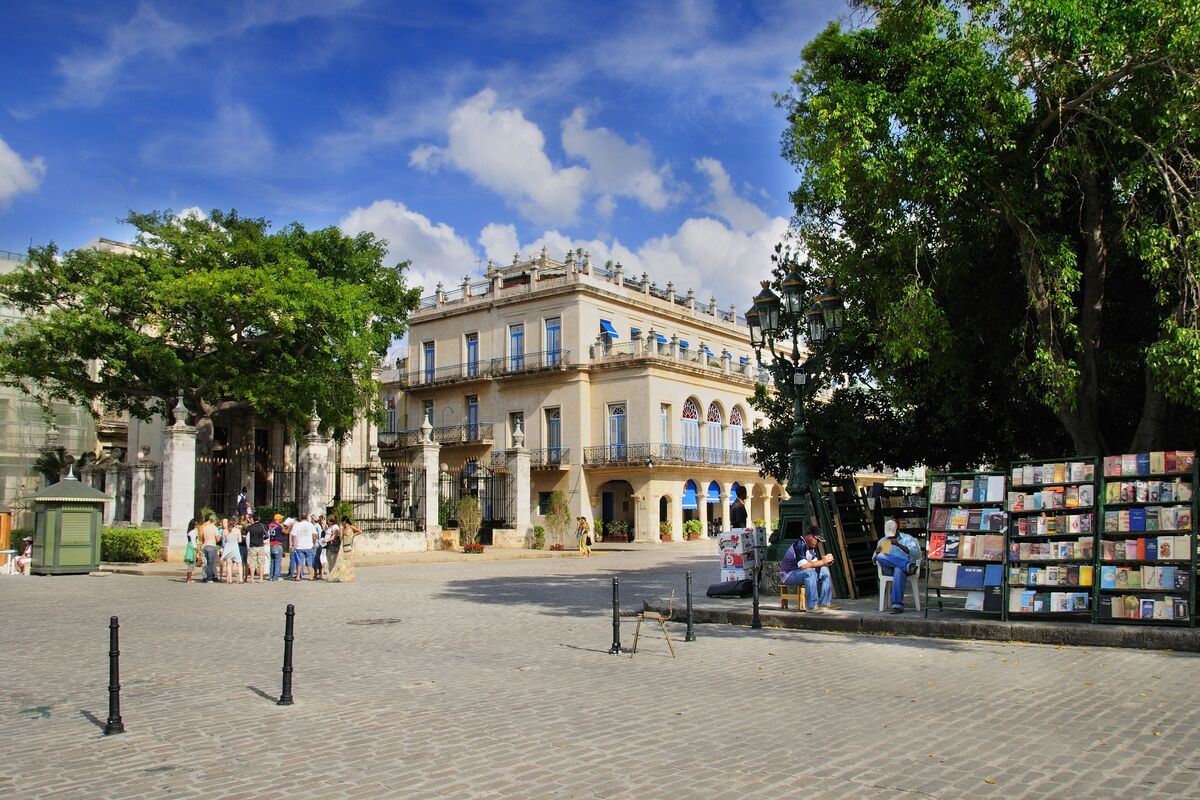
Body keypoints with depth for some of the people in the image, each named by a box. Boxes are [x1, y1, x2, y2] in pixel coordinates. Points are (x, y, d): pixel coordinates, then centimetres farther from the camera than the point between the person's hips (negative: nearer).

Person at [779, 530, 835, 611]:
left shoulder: (811, 547, 8)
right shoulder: (799, 545, -23)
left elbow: (815, 564, 7)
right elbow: (803, 565, -33)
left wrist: (826, 562, -13)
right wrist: (822, 561, -25)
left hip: (800, 573, 10)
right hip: (787, 575, -10)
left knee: (824, 570, 0)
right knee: (809, 571, -34)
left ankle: (824, 603, -3)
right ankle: (811, 606, -30)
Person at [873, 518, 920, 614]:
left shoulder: (907, 538, 13)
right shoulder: (882, 541, 22)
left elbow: (915, 553, -6)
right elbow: (874, 560, 17)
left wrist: (898, 545, -17)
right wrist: (876, 554, -7)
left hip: (902, 567, -2)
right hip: (888, 569, 2)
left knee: (898, 570, -41)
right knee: (880, 557, -31)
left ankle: (897, 605, -47)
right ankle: (908, 566, -41)